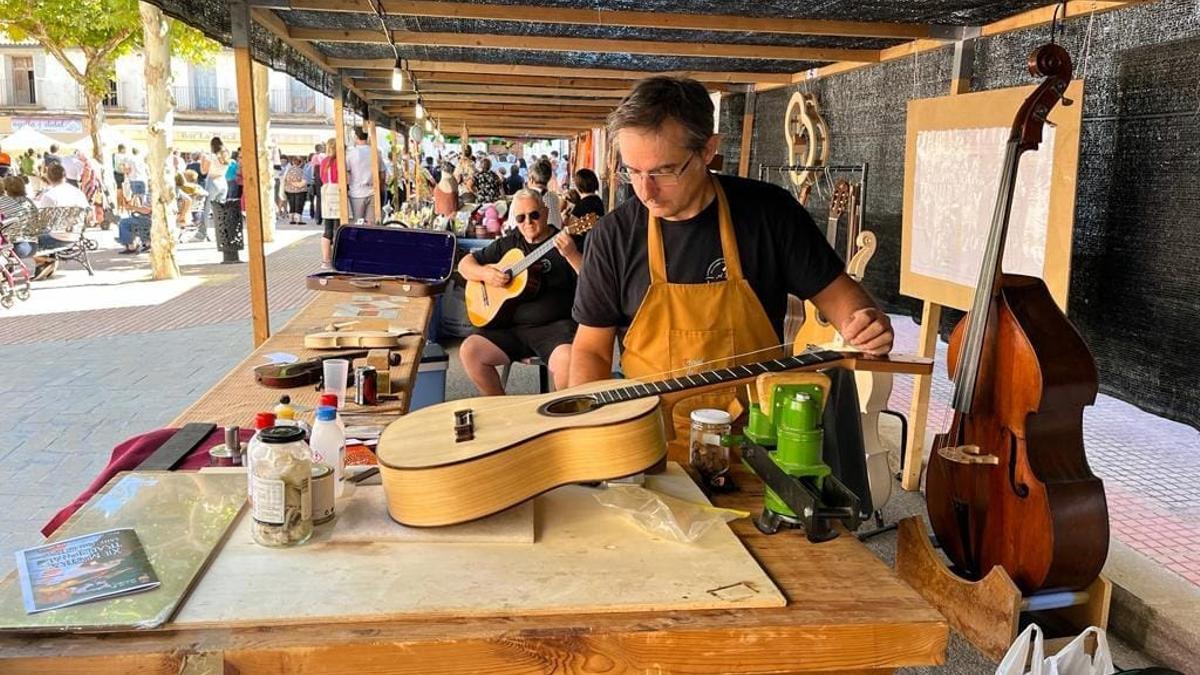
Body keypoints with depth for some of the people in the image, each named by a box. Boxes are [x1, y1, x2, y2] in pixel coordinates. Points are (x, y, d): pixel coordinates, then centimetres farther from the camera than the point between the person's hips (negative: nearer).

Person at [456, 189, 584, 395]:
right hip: (510, 327, 5)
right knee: (469, 350, -15)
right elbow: (465, 264, 19)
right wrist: (484, 273, -3)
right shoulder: (508, 244, 15)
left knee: (566, 360, -34)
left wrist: (571, 254, -26)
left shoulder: (567, 242, 3)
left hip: (555, 326, -4)